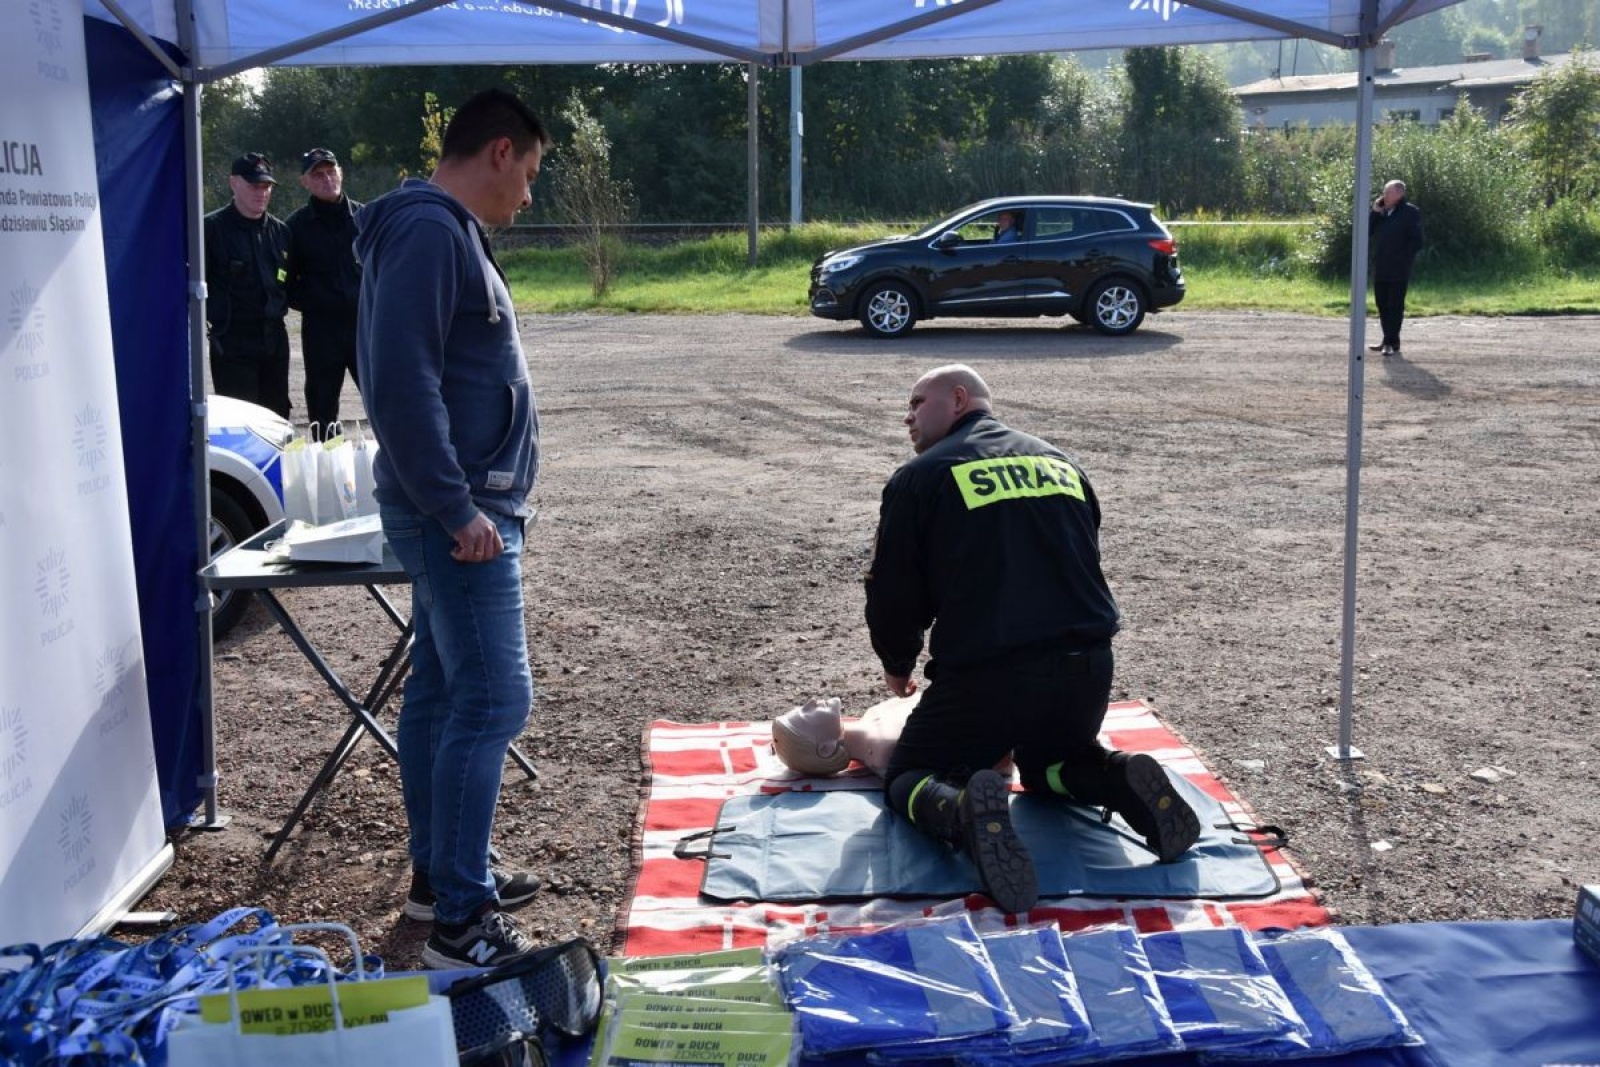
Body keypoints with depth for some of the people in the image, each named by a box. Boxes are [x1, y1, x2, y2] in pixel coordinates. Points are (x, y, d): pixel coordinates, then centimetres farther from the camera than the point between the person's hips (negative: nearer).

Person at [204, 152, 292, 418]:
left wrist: (281, 305, 10)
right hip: (232, 344, -6)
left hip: (274, 340, 6)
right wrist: (202, 324, -9)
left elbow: (289, 280, 25)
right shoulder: (212, 228, -6)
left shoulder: (279, 230, 12)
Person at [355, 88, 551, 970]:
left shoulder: (446, 230, 16)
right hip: (458, 512, -11)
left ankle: (439, 873, 27)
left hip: (467, 506, 11)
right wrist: (457, 508, -22)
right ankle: (457, 922, -3)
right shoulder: (429, 229, -15)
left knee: (441, 688, 15)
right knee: (491, 699, -9)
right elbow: (402, 380, -24)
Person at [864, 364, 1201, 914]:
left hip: (983, 679, -5)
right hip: (1087, 672, 6)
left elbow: (892, 594, 3)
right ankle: (1124, 780, -1)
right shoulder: (1062, 464, 18)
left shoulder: (920, 477, 1)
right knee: (1049, 763, 33)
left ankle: (968, 811, -22)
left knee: (907, 780, 14)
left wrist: (897, 665, 23)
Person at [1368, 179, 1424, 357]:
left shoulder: (1411, 212, -7)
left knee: (1395, 306, -4)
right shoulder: (1381, 212, 13)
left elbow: (1417, 242, -9)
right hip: (1381, 268, 7)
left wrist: (1403, 258, -13)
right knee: (1382, 304, 10)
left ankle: (1393, 343, 0)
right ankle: (1387, 340, 19)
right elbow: (1368, 232, 6)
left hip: (1398, 270, -7)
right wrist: (1375, 212, -3)